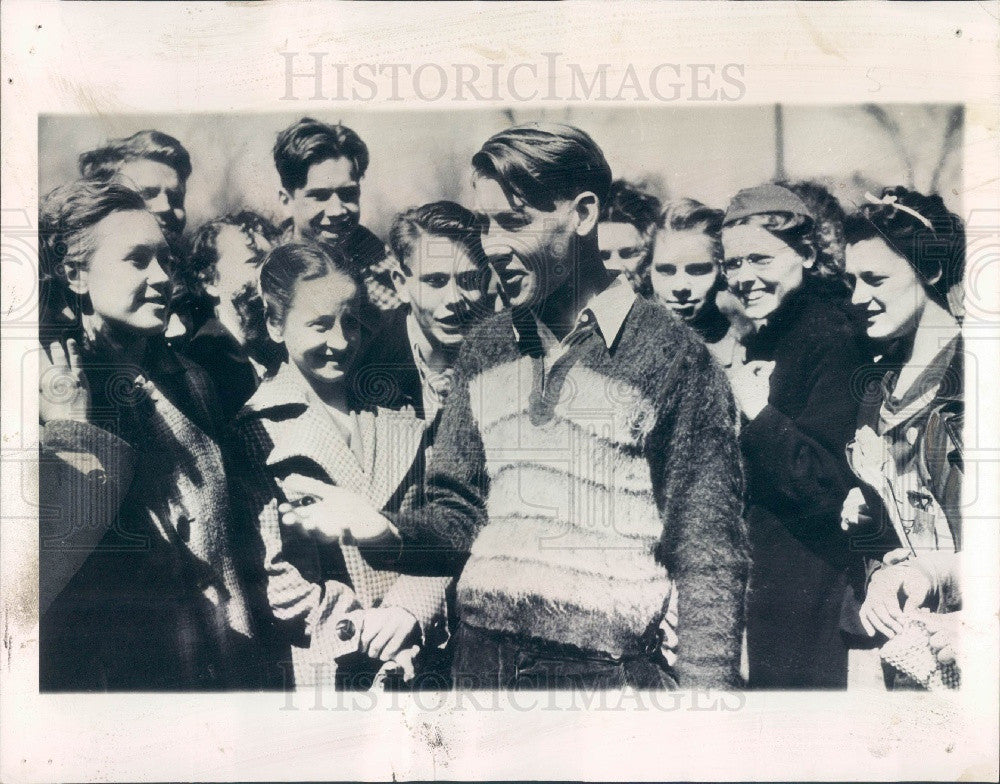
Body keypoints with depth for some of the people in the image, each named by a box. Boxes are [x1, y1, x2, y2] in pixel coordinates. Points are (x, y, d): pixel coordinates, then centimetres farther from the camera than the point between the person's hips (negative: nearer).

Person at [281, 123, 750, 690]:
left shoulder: (671, 354, -9)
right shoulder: (486, 348, 7)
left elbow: (708, 555, -9)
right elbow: (459, 513, 9)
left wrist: (703, 687, -16)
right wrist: (386, 533, -10)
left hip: (611, 671, -4)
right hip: (482, 660, 5)